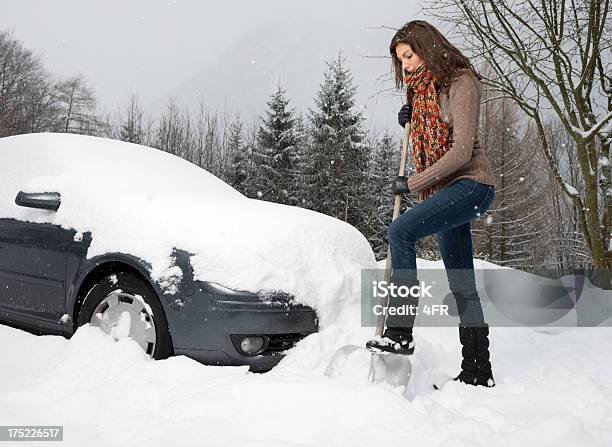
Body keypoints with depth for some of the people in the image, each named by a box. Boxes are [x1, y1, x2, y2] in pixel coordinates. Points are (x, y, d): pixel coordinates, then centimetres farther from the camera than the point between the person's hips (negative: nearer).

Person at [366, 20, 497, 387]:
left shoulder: (461, 82, -9)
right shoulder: (423, 90, 16)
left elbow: (461, 151, -18)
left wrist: (412, 184, -15)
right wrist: (411, 122, 8)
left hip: (471, 184, -9)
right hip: (444, 190, 9)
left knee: (401, 231, -27)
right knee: (462, 285, 6)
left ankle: (400, 332, -24)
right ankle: (478, 371, 12)